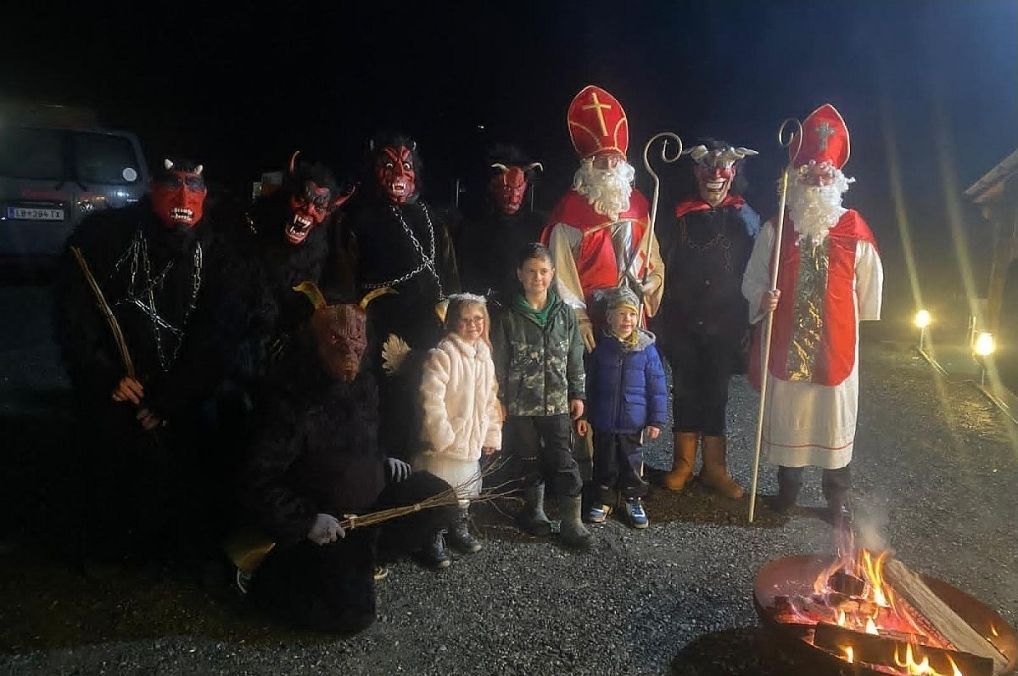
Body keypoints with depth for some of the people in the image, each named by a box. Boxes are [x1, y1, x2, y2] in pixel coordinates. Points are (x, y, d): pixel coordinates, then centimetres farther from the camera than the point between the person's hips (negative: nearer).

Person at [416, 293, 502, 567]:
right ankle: (434, 542, 22)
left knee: (465, 494, 23)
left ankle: (459, 531, 43)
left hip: (472, 442, 7)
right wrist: (443, 438, -22)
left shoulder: (484, 356, 7)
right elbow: (431, 400, -22)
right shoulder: (442, 355, -18)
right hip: (444, 443, -7)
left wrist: (492, 435, 11)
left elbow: (491, 400, 13)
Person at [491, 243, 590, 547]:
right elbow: (500, 362, 0)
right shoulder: (510, 317, -3)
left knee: (564, 461, -1)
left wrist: (577, 394, 4)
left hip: (557, 402, 1)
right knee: (531, 461, 12)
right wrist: (500, 401, -1)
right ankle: (535, 510, 30)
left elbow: (575, 357, 7)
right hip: (521, 404, 0)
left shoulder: (564, 313, 2)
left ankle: (572, 521, 6)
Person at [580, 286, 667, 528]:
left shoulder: (646, 349, -7)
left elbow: (657, 387, -4)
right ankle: (604, 500, 30)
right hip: (603, 422, 1)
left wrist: (656, 420, -4)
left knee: (631, 463, 13)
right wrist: (584, 415, 4)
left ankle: (633, 501, 31)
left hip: (633, 423, -1)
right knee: (605, 462, 14)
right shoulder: (600, 347, -4)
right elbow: (588, 384, 3)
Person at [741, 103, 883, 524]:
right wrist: (762, 299, -16)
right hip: (786, 342, 0)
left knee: (835, 416, 8)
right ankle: (787, 486, 31)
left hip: (836, 343, 0)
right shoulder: (775, 230, -1)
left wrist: (856, 322, 16)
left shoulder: (854, 231, -2)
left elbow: (868, 283, 9)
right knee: (786, 414, 11)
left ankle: (837, 497, 25)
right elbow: (752, 280, 4)